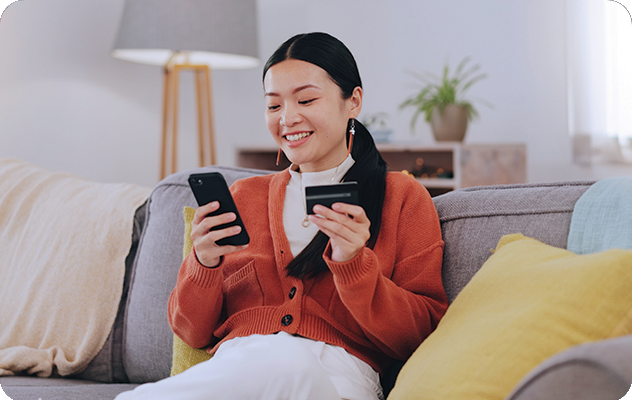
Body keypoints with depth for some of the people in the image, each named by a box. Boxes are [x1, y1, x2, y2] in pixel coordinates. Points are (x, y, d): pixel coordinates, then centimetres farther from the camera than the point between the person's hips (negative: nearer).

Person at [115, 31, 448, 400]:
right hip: (232, 366, 2)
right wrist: (204, 263, -3)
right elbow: (193, 333, 18)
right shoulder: (244, 195, 21)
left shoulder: (403, 198, 11)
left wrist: (353, 264, -13)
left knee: (285, 361, -37)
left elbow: (425, 338, 2)